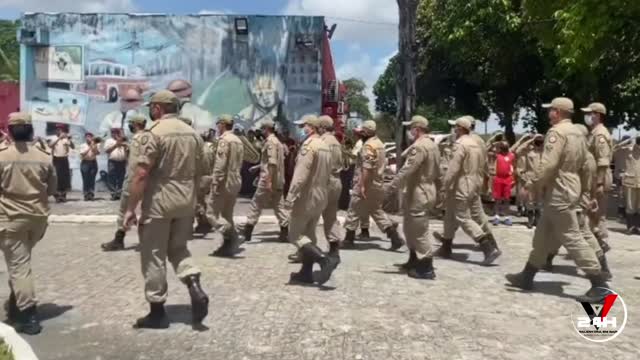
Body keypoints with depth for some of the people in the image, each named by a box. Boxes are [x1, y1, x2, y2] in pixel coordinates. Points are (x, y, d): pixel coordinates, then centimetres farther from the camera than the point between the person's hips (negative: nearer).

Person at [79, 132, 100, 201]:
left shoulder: (95, 145, 12)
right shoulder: (83, 145, 7)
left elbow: (98, 153, -3)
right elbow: (82, 153, -8)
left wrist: (94, 147, -15)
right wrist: (89, 148, -13)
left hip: (93, 163, 2)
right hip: (85, 163, -2)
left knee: (92, 180, 0)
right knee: (86, 180, -4)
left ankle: (91, 195, 4)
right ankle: (86, 195, -1)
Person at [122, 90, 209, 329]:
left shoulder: (153, 133, -12)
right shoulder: (192, 133, 9)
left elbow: (141, 175, -17)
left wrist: (130, 208, -12)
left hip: (159, 202, -6)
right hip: (185, 202, 6)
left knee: (153, 256, 5)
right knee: (178, 249, 20)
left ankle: (157, 312, 12)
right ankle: (196, 289, -1)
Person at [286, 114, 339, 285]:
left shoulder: (308, 146, -16)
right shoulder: (325, 147, 12)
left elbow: (300, 175, -24)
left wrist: (291, 196, -23)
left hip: (306, 196, -9)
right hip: (321, 197, 9)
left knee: (295, 235, -3)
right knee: (309, 234, 14)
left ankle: (325, 259, -16)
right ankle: (306, 273, 18)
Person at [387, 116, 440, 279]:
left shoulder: (419, 146, -19)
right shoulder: (433, 145, 14)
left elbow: (407, 170, -25)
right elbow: (437, 173, 18)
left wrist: (391, 187, -20)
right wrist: (435, 191, 24)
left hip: (418, 195, -10)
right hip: (426, 192, 10)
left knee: (419, 232, -2)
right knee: (411, 229, 20)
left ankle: (426, 268, 4)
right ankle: (414, 261, 30)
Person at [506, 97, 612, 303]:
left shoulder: (557, 132, -17)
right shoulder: (577, 133, 13)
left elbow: (548, 164, -25)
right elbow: (585, 163, 19)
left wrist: (533, 185, -14)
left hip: (559, 193, -10)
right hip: (568, 189, 10)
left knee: (572, 238, -6)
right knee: (543, 236, 15)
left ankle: (600, 286, -2)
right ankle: (527, 277, 23)